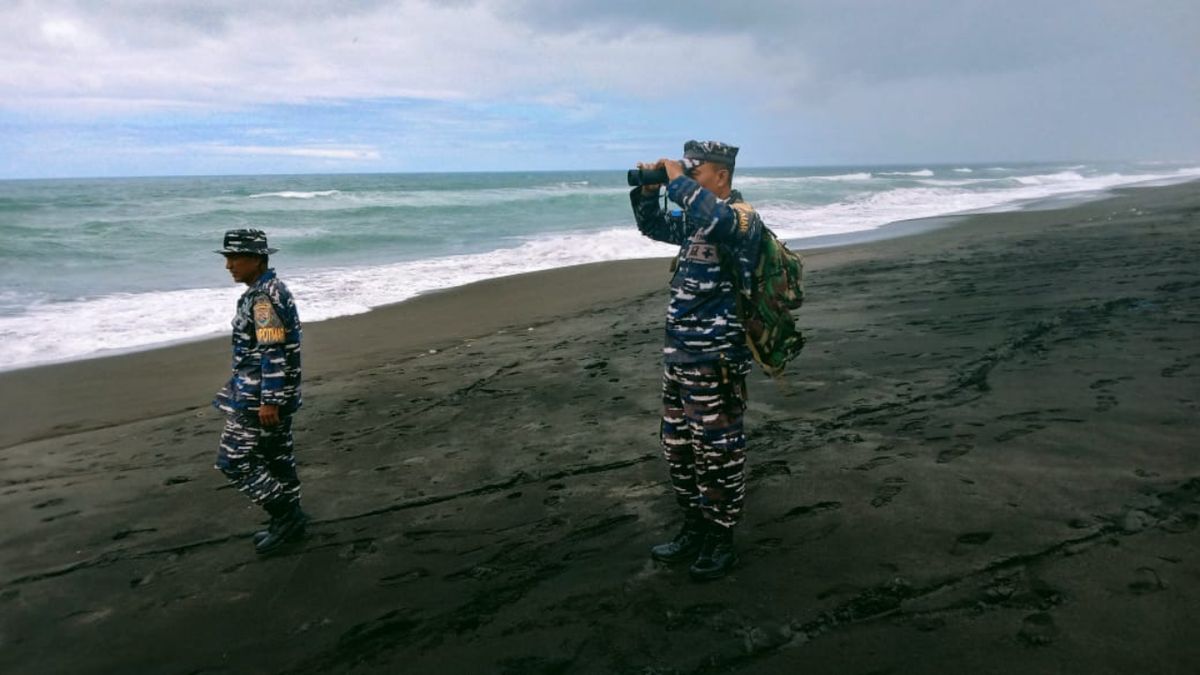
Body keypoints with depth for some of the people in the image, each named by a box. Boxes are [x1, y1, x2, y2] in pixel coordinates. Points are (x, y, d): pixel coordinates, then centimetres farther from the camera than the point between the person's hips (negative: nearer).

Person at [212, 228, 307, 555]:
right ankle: (288, 521, 26)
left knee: (234, 460, -2)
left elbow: (273, 353, -24)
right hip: (275, 393, 10)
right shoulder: (272, 289, 12)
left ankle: (288, 515, 5)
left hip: (260, 397, -10)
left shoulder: (263, 297, -20)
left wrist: (267, 401, -24)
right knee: (276, 457, 16)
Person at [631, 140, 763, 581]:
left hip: (716, 359, -9)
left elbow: (716, 220, -37)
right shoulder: (695, 220, 14)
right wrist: (647, 189, 11)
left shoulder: (741, 216, -13)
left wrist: (677, 180, -23)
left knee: (717, 449, 3)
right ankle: (694, 529, 32)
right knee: (678, 446, 17)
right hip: (679, 352, 9)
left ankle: (720, 541, 19)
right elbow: (653, 226, 30)